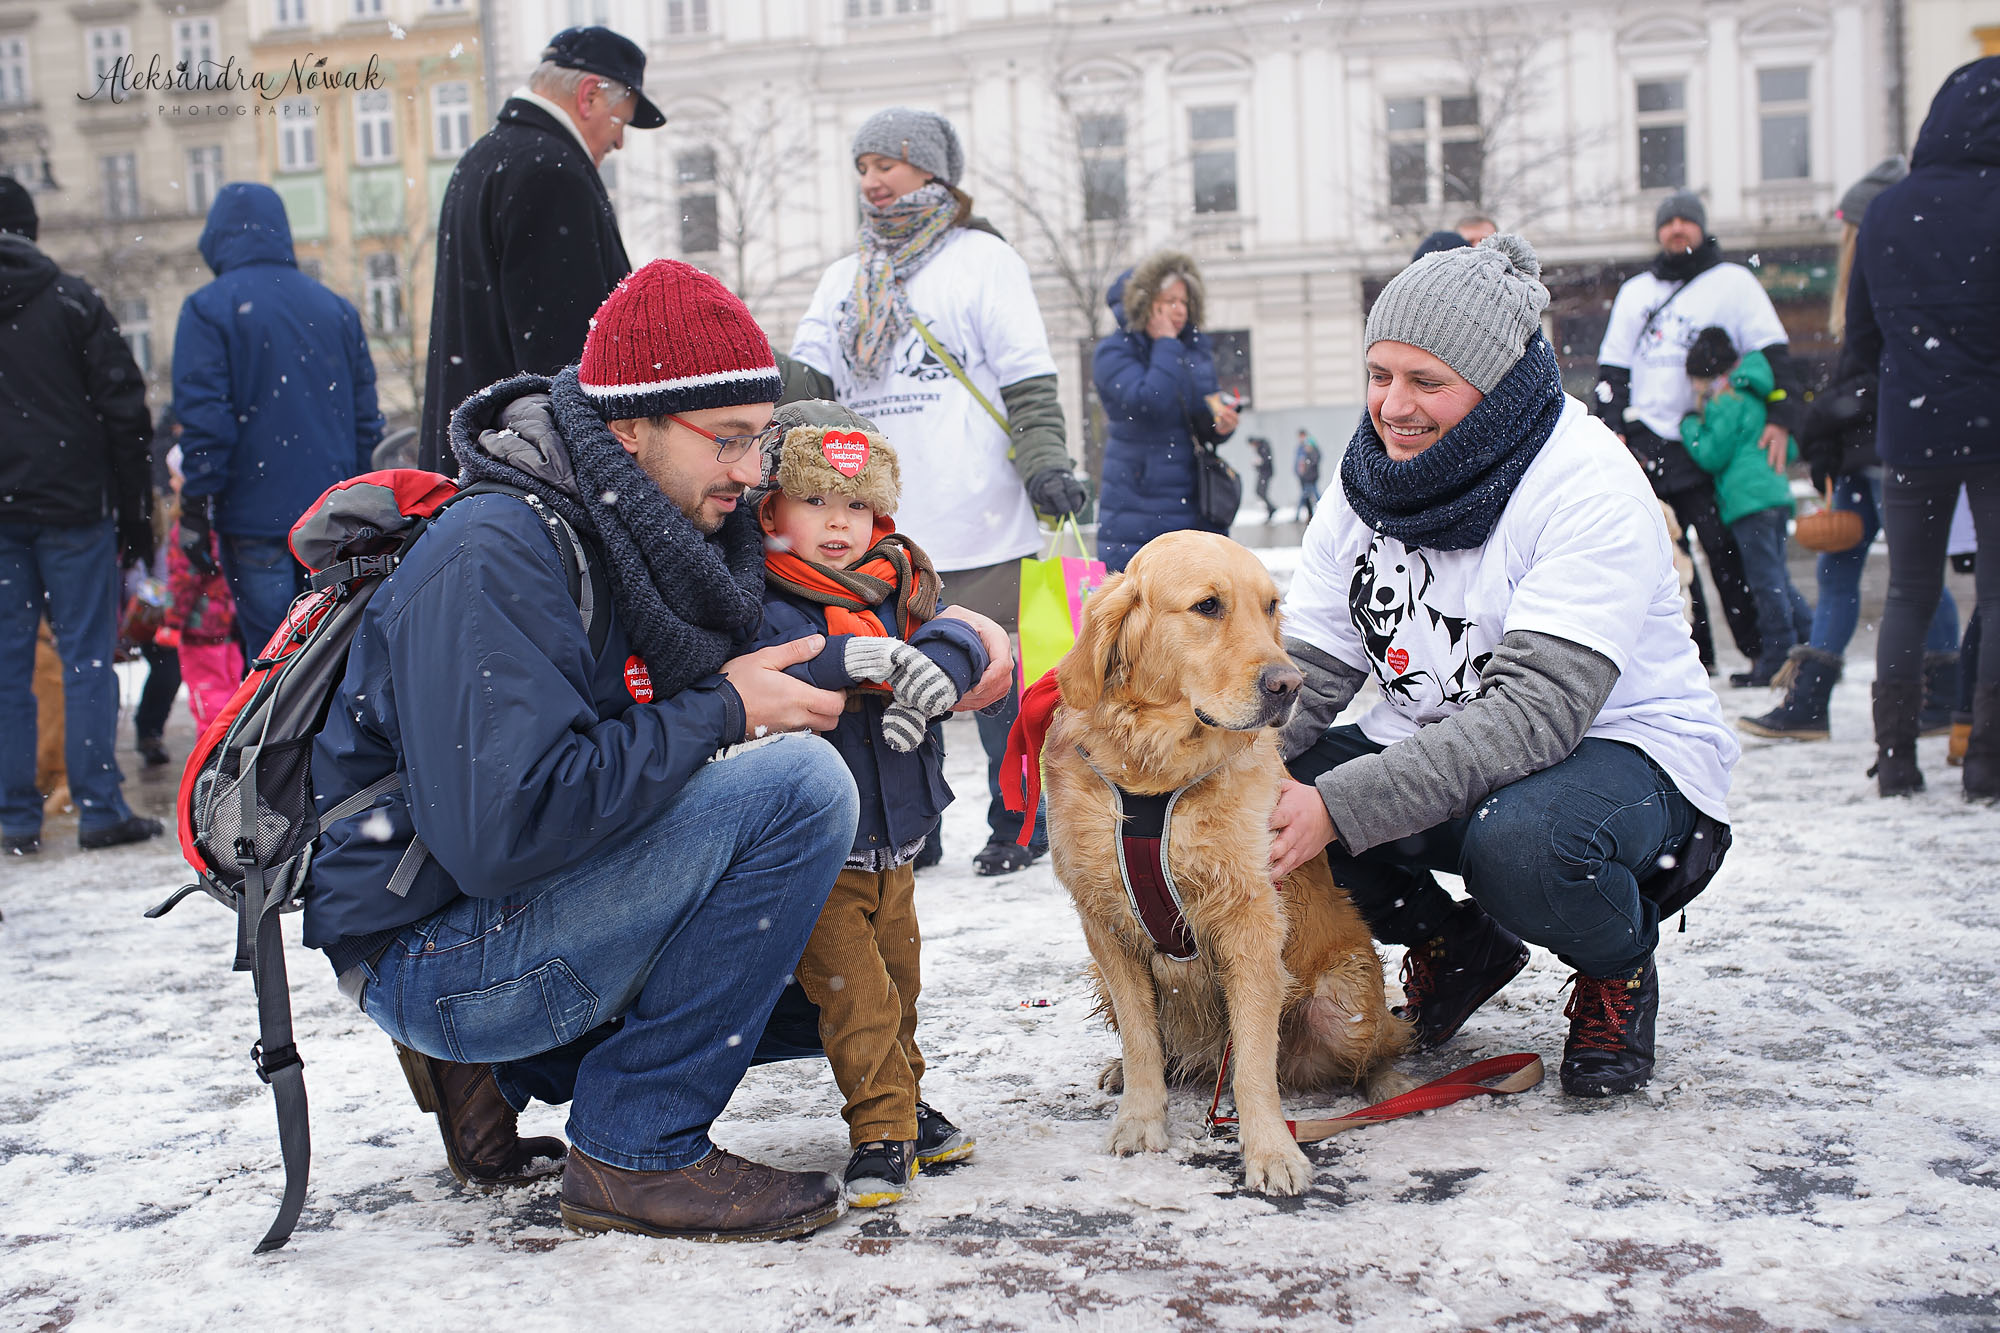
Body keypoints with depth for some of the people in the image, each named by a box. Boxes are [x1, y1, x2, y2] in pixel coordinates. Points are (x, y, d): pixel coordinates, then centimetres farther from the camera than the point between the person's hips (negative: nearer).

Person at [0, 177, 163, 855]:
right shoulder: (72, 301, -2)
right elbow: (124, 412, -5)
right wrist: (135, 512, 0)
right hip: (72, 506, -2)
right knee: (87, 659, 2)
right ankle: (100, 811, 1)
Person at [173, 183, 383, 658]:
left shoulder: (207, 308, -5)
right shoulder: (336, 307, 9)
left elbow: (203, 418, -11)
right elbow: (366, 416, 11)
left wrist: (194, 508, -6)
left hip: (255, 514, -4)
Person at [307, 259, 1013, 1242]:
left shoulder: (663, 532, 4)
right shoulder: (491, 559, -23)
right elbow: (500, 833, -33)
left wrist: (945, 622, 2)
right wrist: (719, 712, -23)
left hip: (520, 910, 9)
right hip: (431, 951, -9)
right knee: (798, 784, -22)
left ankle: (500, 1073, 13)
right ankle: (637, 1150, -12)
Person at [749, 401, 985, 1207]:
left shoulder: (894, 589, 6)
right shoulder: (764, 602, -13)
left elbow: (957, 640, -4)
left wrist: (936, 671, -26)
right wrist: (850, 658, -39)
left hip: (894, 843, 6)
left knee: (899, 979, 18)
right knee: (852, 991, -7)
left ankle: (902, 1100, 34)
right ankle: (881, 1127, 3)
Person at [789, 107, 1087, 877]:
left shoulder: (983, 258, 4)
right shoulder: (843, 280, 19)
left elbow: (1028, 380, -3)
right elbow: (807, 381, 7)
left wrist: (1044, 463, -16)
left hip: (979, 528, -5)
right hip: (879, 531, 5)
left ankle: (1018, 825, 13)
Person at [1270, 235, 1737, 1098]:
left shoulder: (1589, 487, -22)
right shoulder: (1370, 480, -1)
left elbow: (1537, 710, -32)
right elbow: (1305, 668, -4)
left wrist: (1338, 807, -40)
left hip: (1618, 748, -6)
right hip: (1428, 753, 6)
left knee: (1519, 838, -39)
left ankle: (1620, 972, -2)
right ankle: (1447, 942, 9)